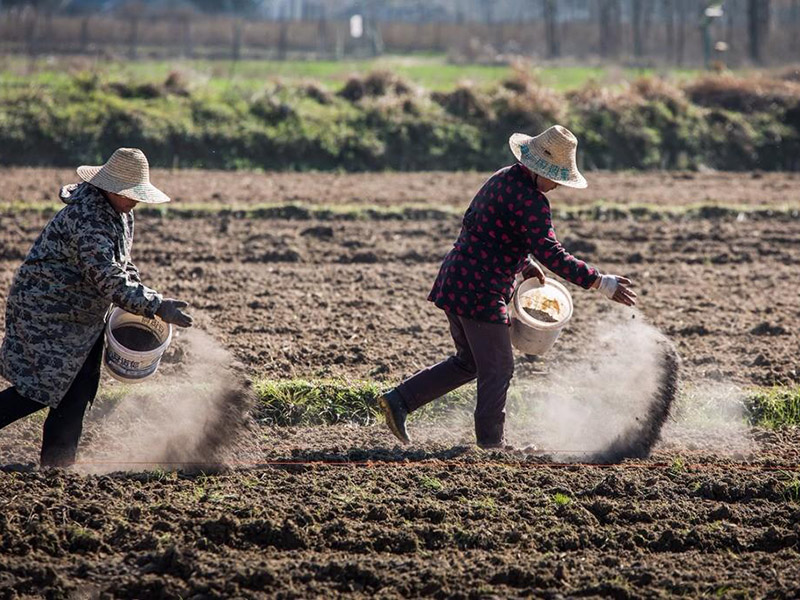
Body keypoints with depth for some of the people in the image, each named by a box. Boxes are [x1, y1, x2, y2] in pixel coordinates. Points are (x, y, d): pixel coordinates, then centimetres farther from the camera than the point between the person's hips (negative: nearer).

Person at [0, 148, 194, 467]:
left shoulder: (120, 214, 7)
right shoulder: (87, 218, -26)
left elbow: (122, 264, 22)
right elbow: (109, 279, -32)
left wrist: (143, 297, 8)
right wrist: (157, 306, -34)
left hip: (83, 316, 10)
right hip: (45, 312, -10)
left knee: (76, 394, 8)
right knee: (39, 388, -12)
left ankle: (58, 465, 14)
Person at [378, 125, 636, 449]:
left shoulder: (504, 179, 13)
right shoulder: (530, 201, -18)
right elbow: (551, 253, -25)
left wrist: (524, 263, 20)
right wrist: (599, 282, -25)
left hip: (455, 283, 10)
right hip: (480, 292, -10)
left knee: (469, 362, 20)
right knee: (497, 369, 2)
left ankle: (399, 400, 17)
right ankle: (491, 442, 9)